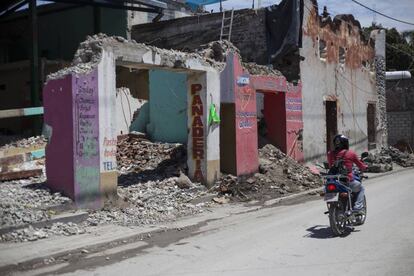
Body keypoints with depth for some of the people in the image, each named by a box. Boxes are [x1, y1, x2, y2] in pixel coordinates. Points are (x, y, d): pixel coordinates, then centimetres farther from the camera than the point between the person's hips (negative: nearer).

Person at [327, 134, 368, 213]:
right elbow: (360, 164, 10)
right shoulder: (351, 153, -4)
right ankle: (357, 206, 7)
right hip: (348, 181, -3)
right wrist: (365, 167, 32)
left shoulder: (330, 154, 2)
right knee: (361, 188, 25)